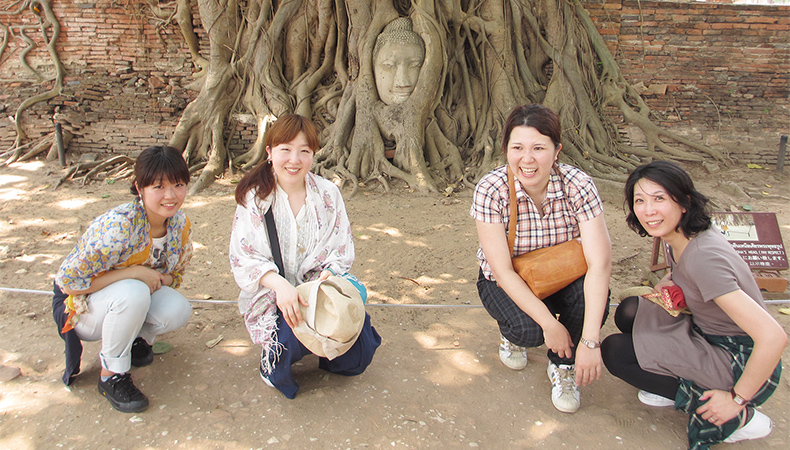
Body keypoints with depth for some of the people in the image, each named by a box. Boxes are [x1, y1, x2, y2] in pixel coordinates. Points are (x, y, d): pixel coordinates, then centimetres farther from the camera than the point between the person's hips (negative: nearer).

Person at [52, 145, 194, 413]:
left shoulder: (179, 223, -13)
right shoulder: (119, 226, -34)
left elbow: (174, 275, 1)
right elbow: (68, 280, -28)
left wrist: (157, 279, -22)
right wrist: (131, 273, -33)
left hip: (132, 296, 6)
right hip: (79, 305, -5)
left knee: (179, 311, -24)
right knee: (132, 293, -38)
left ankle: (136, 339, 10)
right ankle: (111, 376, -14)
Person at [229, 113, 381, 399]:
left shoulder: (328, 193, 1)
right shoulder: (254, 198, -5)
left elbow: (342, 249, 0)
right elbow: (243, 258, -10)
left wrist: (327, 276, -23)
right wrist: (280, 284, -29)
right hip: (272, 293, -2)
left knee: (357, 359, -14)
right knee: (293, 336, -33)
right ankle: (272, 364, 4)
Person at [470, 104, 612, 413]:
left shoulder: (578, 185, -22)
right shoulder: (490, 190, -25)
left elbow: (600, 262, -30)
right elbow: (503, 270, -25)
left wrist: (590, 341, -38)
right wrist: (549, 323, -32)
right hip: (506, 283, -1)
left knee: (593, 292, -30)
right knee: (528, 329, -30)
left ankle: (562, 366, 0)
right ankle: (513, 334, 11)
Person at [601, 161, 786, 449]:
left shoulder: (703, 257, -29)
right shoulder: (679, 239, -3)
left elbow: (774, 337, -33)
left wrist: (737, 399, -22)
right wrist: (668, 283, -2)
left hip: (745, 364, -8)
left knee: (614, 351, -10)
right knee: (628, 312, 5)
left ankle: (739, 417, -4)